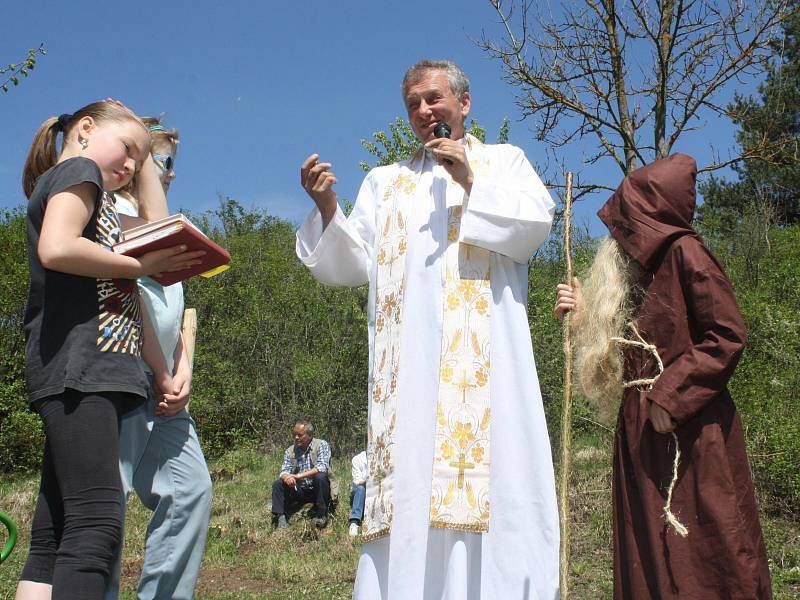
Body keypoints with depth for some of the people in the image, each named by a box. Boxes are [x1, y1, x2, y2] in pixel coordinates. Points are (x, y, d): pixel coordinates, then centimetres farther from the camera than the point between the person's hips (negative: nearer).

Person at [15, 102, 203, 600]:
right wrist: (140, 266, -6)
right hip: (78, 368, -10)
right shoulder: (78, 170, 4)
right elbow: (56, 249, -19)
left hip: (89, 374, 10)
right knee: (96, 525, -19)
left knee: (54, 537, 2)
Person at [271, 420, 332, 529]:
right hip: (298, 490, 4)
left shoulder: (321, 445, -8)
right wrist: (286, 477, -28)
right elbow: (284, 471, -1)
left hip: (317, 490, -4)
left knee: (320, 476, -34)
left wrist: (299, 476, -32)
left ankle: (321, 515, -19)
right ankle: (280, 517, -20)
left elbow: (322, 467, -23)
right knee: (277, 484, -15)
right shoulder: (290, 450, 6)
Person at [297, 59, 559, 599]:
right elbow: (352, 265, 15)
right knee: (409, 478, -6)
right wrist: (328, 208, -1)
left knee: (491, 471, -11)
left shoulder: (503, 161, 19)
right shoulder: (385, 182, 25)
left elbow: (536, 225, 1)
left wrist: (471, 183, -9)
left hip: (482, 353, -2)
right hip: (409, 361, 2)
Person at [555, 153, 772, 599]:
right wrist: (583, 313, 14)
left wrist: (670, 396, -19)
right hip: (643, 432, 9)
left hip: (690, 431, -9)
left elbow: (728, 336, -15)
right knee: (650, 554, 10)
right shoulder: (637, 265, 17)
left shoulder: (683, 252, -8)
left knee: (703, 554, -5)